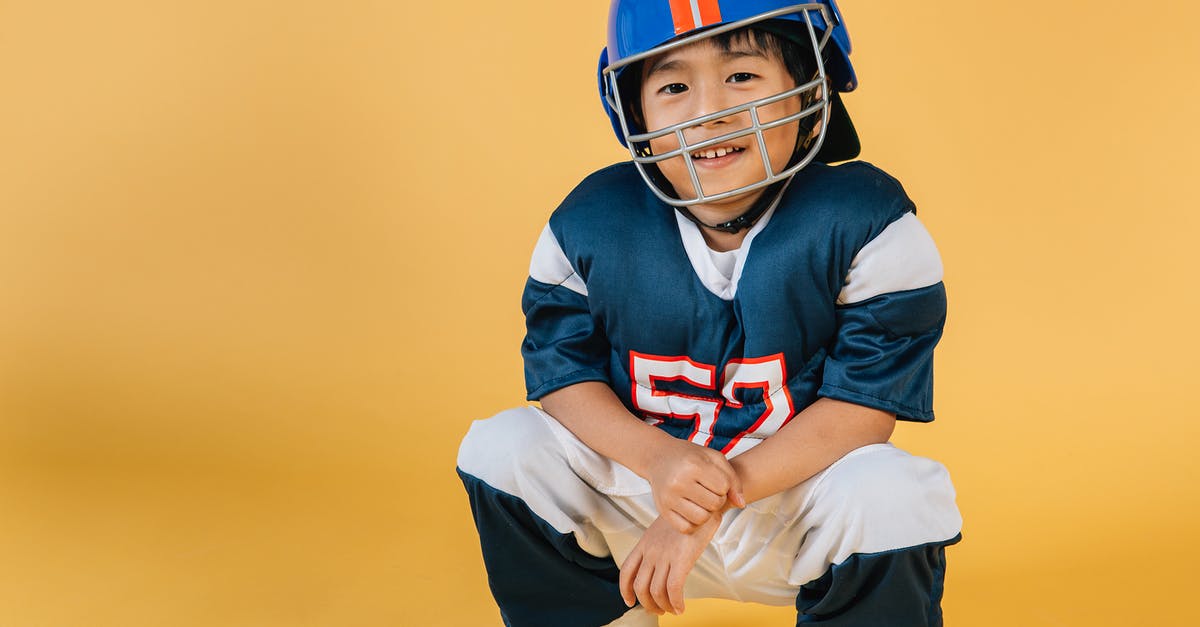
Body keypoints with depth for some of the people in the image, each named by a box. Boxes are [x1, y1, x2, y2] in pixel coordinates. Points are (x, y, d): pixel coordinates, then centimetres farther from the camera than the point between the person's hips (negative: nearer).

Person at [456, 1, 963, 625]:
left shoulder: (867, 223, -16)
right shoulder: (589, 225, -7)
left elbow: (863, 405, -19)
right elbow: (562, 372, -4)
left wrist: (712, 503, -25)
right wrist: (655, 458, -26)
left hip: (800, 488, -3)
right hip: (642, 477, 3)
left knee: (892, 497, -33)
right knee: (501, 449, -14)